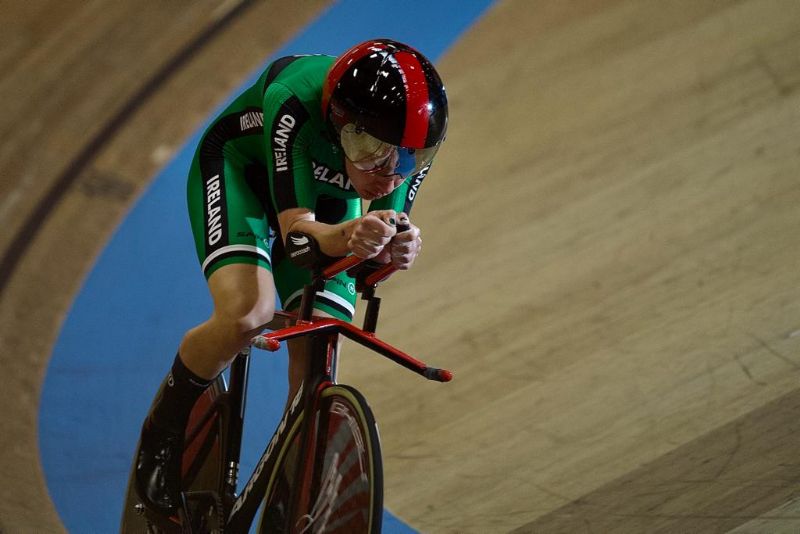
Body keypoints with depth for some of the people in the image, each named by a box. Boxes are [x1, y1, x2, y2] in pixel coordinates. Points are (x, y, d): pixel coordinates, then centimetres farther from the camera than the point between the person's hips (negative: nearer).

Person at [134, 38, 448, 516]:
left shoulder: (412, 137, -30)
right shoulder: (294, 104, -42)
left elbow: (383, 243, -26)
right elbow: (296, 228, -44)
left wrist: (397, 252, -51)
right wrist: (349, 236, -66)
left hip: (328, 197, 4)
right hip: (240, 169, -4)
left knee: (315, 369, -8)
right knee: (247, 314, -31)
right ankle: (164, 431, -4)